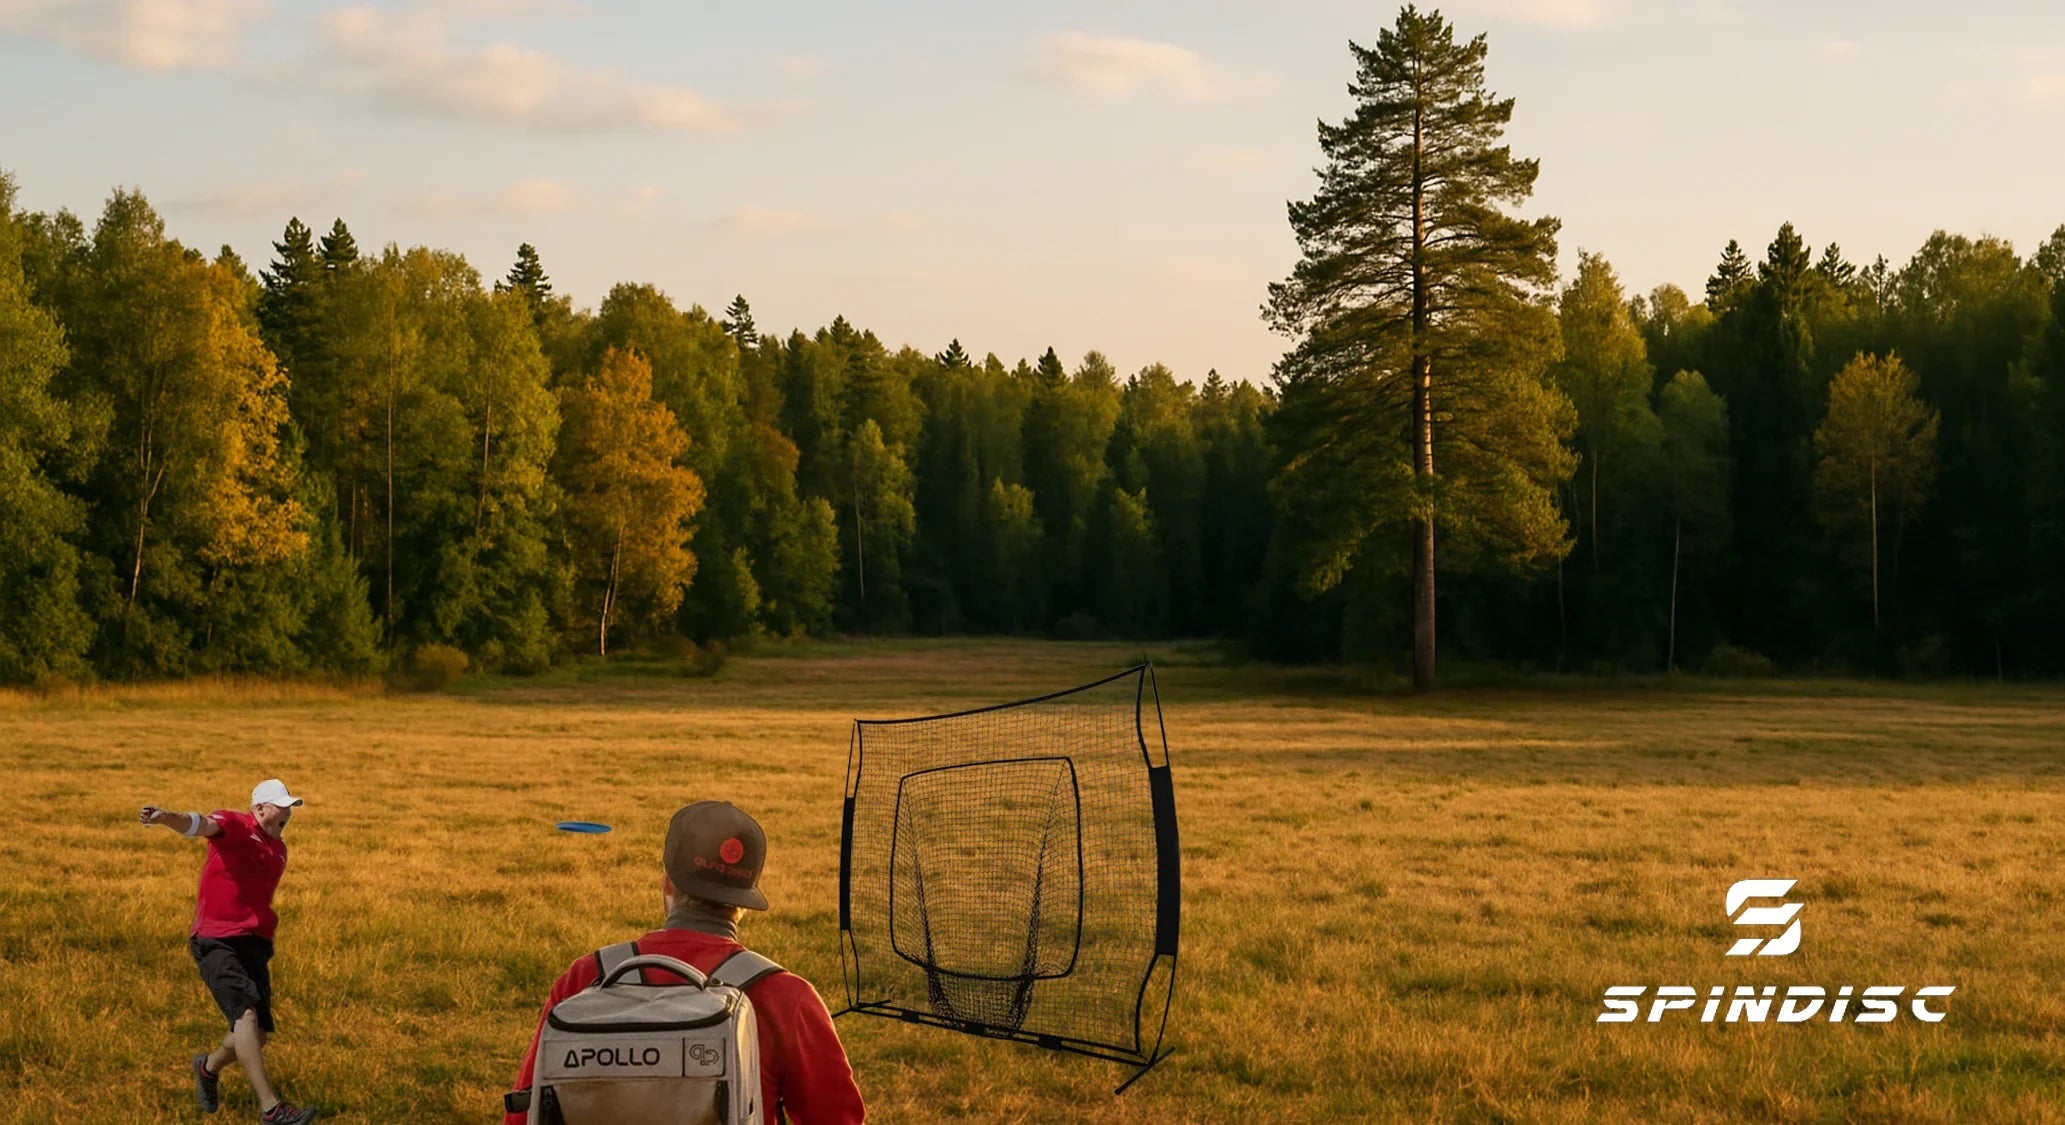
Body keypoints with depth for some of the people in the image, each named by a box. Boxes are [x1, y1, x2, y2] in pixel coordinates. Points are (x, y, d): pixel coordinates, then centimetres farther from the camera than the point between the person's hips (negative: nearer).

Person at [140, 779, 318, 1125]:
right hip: (216, 942, -7)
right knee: (246, 1014, -23)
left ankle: (209, 1067, 35)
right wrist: (168, 817, -49)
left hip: (255, 944, 7)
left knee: (259, 1032, 3)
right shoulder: (234, 825, -6)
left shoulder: (279, 849, 15)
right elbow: (199, 825, -28)